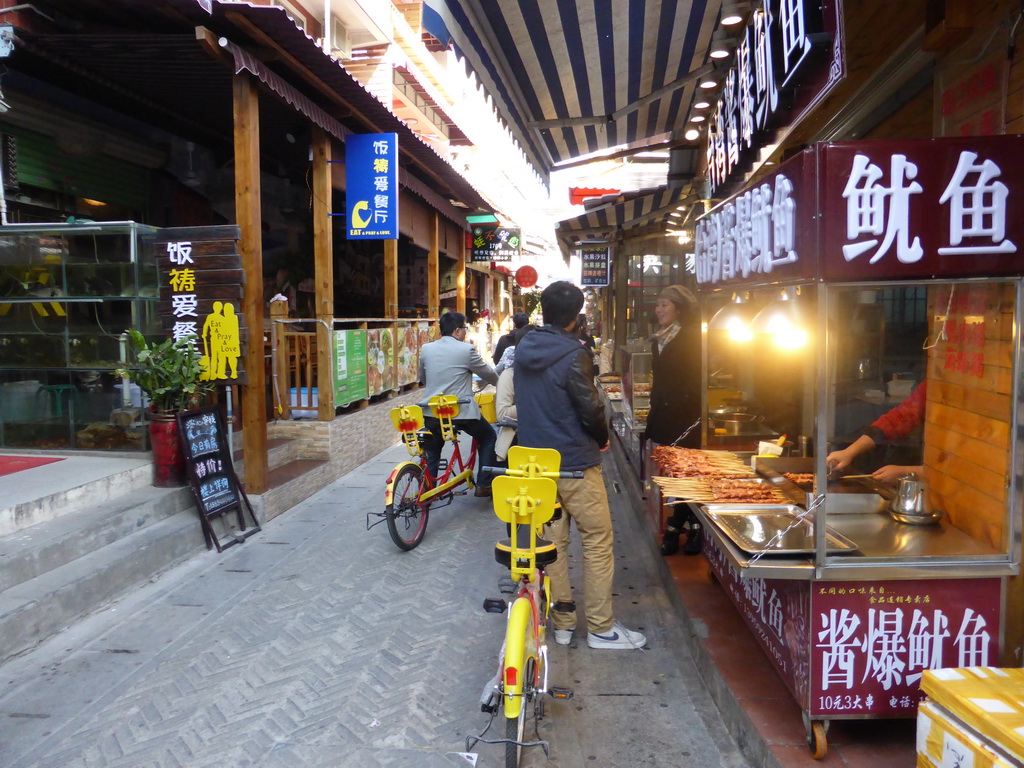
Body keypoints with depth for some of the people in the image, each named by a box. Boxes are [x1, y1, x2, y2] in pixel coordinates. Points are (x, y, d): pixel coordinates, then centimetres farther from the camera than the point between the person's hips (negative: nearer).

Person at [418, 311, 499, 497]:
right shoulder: (466, 350, -10)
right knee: (488, 437, 18)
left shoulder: (426, 349, 4)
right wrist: (500, 382, 23)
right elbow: (487, 373, 1)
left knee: (432, 452, 22)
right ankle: (483, 485, 16)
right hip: (462, 411, -4)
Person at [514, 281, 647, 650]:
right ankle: (601, 627, 11)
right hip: (576, 463, -7)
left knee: (553, 542, 13)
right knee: (598, 542, 4)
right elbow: (590, 408, -16)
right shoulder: (573, 354, -17)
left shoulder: (523, 349, 5)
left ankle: (562, 623, 21)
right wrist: (602, 438, 2)